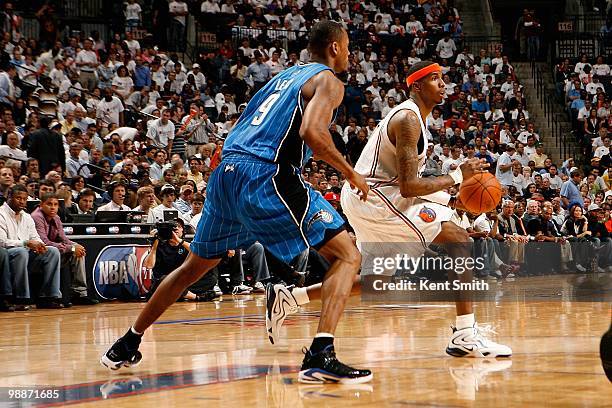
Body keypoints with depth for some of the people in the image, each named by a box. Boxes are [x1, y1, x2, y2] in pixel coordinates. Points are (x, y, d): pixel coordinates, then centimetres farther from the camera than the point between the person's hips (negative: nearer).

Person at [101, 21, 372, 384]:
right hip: (266, 176, -8)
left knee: (195, 267, 24)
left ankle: (127, 345, 32)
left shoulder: (286, 75, 28)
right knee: (348, 256, -3)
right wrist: (350, 172, -5)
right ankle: (321, 355, -21)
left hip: (227, 172, 8)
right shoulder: (329, 81, 4)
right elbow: (312, 132, -15)